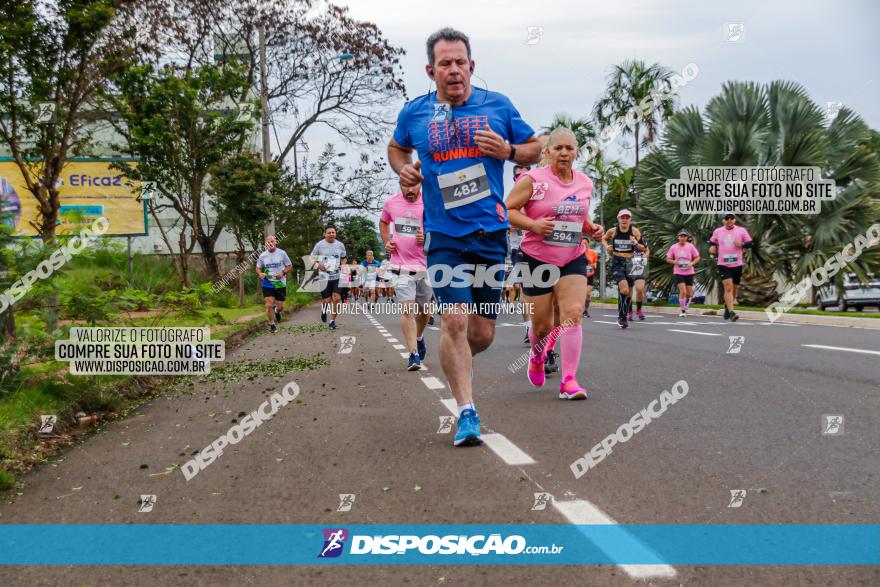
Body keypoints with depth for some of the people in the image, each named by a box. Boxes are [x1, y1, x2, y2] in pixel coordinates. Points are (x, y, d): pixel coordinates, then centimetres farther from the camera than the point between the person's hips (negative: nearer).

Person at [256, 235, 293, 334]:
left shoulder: (282, 253, -5)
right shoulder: (262, 255, -1)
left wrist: (283, 273, -16)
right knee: (269, 305, -9)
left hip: (280, 284, 0)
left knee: (280, 306, 6)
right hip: (267, 284, 0)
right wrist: (260, 274, -12)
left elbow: (290, 266, 2)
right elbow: (258, 268, 10)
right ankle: (272, 325, 12)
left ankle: (277, 311, 44)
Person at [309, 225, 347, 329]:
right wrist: (317, 264, -18)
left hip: (337, 276, 2)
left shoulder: (340, 245, 5)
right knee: (326, 300, 1)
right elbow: (311, 258, 2)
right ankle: (324, 310, 37)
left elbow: (343, 258, 21)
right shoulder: (319, 245, -3)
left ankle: (332, 320, 4)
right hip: (324, 277, -2)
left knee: (336, 299, -10)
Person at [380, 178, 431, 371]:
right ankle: (413, 355, -13)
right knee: (407, 310, -13)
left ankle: (419, 337, 45)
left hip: (425, 266, 0)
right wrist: (386, 242, 9)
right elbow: (383, 222, 24)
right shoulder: (391, 203, 3)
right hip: (401, 266, 0)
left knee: (424, 310, 15)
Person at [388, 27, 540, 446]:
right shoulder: (414, 113, 3)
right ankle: (467, 412, -4)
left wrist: (507, 151, -9)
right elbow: (396, 148, 23)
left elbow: (534, 148, 13)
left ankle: (455, 362, 40)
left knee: (483, 332, 6)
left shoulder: (497, 106, 3)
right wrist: (403, 169, 1)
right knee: (455, 319, -15)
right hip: (444, 235, -1)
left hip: (491, 231, 1)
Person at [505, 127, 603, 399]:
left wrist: (591, 229, 0)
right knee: (542, 324, 5)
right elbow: (507, 210, -9)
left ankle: (569, 381, -11)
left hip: (573, 260, 3)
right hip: (537, 259, -3)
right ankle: (537, 355, 41)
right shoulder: (533, 180, -9)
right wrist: (533, 225, -25)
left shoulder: (585, 183, 7)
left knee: (573, 314, -14)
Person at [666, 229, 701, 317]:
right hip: (678, 273, -2)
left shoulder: (691, 246, -2)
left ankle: (685, 308, 33)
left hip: (689, 272, 2)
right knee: (683, 291, -16)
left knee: (689, 293, 7)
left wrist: (692, 263, -14)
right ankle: (682, 311, -3)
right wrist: (675, 262, -14)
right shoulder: (673, 247, -2)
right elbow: (668, 259, 5)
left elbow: (697, 258, 4)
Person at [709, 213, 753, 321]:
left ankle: (727, 308, 36)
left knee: (734, 288, 12)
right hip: (723, 265, -2)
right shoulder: (718, 231, 7)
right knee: (728, 287, -16)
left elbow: (750, 243, 4)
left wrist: (742, 244, -16)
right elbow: (712, 243, 22)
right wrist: (712, 248, -1)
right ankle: (731, 313, -21)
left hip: (737, 265, 2)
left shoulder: (741, 230, 4)